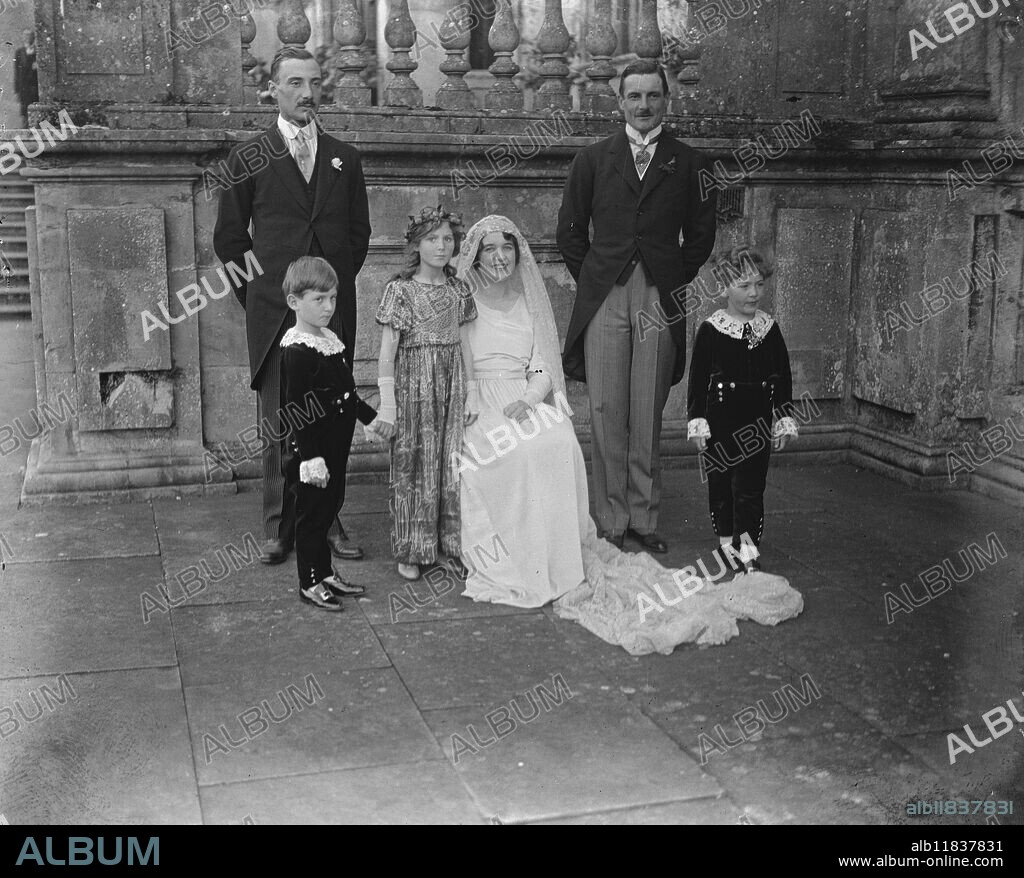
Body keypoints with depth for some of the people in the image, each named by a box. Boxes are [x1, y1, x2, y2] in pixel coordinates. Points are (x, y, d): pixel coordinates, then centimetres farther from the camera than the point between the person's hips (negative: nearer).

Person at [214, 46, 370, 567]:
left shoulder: (344, 158, 13)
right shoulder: (248, 160, 5)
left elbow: (359, 230, 19)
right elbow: (229, 237, 8)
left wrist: (339, 283, 11)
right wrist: (257, 294, 4)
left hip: (334, 309, 2)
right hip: (274, 312, -2)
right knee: (279, 424, 1)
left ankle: (325, 522, 13)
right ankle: (279, 528, 9)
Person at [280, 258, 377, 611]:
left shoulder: (330, 340, 9)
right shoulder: (297, 350, -19)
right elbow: (295, 409, -21)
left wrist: (371, 417, 24)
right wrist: (310, 457, -24)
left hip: (336, 443, 9)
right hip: (313, 446, -9)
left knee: (330, 506, 17)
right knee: (312, 512, 2)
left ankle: (325, 573, 30)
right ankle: (310, 584, 13)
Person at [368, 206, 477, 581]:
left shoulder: (458, 289, 7)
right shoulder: (400, 289, -6)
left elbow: (464, 343, 10)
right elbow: (387, 350, -8)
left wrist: (471, 393, 6)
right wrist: (387, 405, -11)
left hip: (452, 382, 4)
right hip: (414, 383, -4)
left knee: (453, 463, 6)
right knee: (413, 464, 3)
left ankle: (453, 545, 18)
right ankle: (411, 551, 14)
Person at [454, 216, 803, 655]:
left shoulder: (529, 302, 17)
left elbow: (542, 370, 10)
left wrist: (528, 398, -11)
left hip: (528, 402, 3)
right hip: (479, 410, -3)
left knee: (561, 446, -31)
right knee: (521, 452, -34)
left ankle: (565, 561, -28)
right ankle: (532, 567, -30)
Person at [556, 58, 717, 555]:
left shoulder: (688, 164, 9)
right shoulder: (593, 160, 10)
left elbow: (701, 237, 13)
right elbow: (570, 233, 13)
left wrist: (674, 282, 6)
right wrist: (591, 281, 7)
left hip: (661, 301, 0)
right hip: (603, 301, 0)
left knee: (648, 417, 2)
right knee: (607, 413, -2)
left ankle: (643, 519, 12)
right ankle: (611, 522, 5)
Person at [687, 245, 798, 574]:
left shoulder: (769, 329, 4)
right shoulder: (710, 330, -6)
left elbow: (783, 377, 10)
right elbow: (698, 379, -4)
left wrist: (783, 420, 9)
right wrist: (697, 421, -7)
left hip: (758, 421, 2)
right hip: (720, 420, -1)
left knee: (751, 484, -2)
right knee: (721, 481, 8)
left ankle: (747, 546, 1)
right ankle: (726, 538, 23)